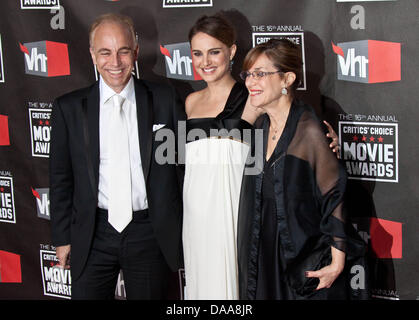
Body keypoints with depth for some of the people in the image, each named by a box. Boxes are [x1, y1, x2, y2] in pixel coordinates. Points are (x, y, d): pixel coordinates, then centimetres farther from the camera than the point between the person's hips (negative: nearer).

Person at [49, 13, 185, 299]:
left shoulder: (164, 99, 0)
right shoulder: (68, 108, 1)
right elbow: (61, 178, 6)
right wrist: (62, 238, 5)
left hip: (151, 234, 0)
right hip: (93, 237, 0)